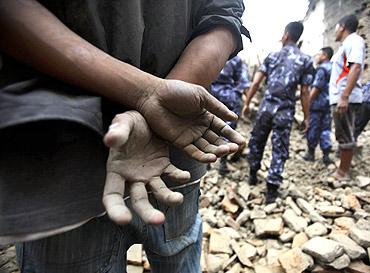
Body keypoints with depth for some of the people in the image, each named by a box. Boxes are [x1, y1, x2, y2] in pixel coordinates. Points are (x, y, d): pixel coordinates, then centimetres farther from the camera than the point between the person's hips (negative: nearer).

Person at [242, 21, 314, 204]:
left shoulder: (272, 56, 7)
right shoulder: (306, 60, 3)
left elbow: (256, 83, 2)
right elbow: (304, 92, -1)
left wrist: (247, 103, 11)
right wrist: (306, 117, 7)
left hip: (266, 106, 2)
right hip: (285, 110, -1)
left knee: (256, 141, 19)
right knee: (279, 149, 4)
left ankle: (253, 175, 32)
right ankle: (272, 190, 5)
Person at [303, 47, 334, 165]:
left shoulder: (321, 69, -10)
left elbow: (316, 88, -17)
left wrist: (307, 102, -14)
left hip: (318, 104, -7)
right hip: (329, 104, 8)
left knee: (313, 129, 2)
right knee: (326, 129, 8)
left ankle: (311, 153, 12)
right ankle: (326, 155, 8)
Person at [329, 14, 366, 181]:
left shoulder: (354, 40, -6)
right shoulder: (347, 44, 23)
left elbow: (356, 68, -20)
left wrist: (344, 97, -28)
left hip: (345, 98, -10)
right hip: (340, 98, 10)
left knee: (345, 137, -5)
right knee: (344, 136, 12)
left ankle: (343, 173, 2)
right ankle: (342, 170, 20)